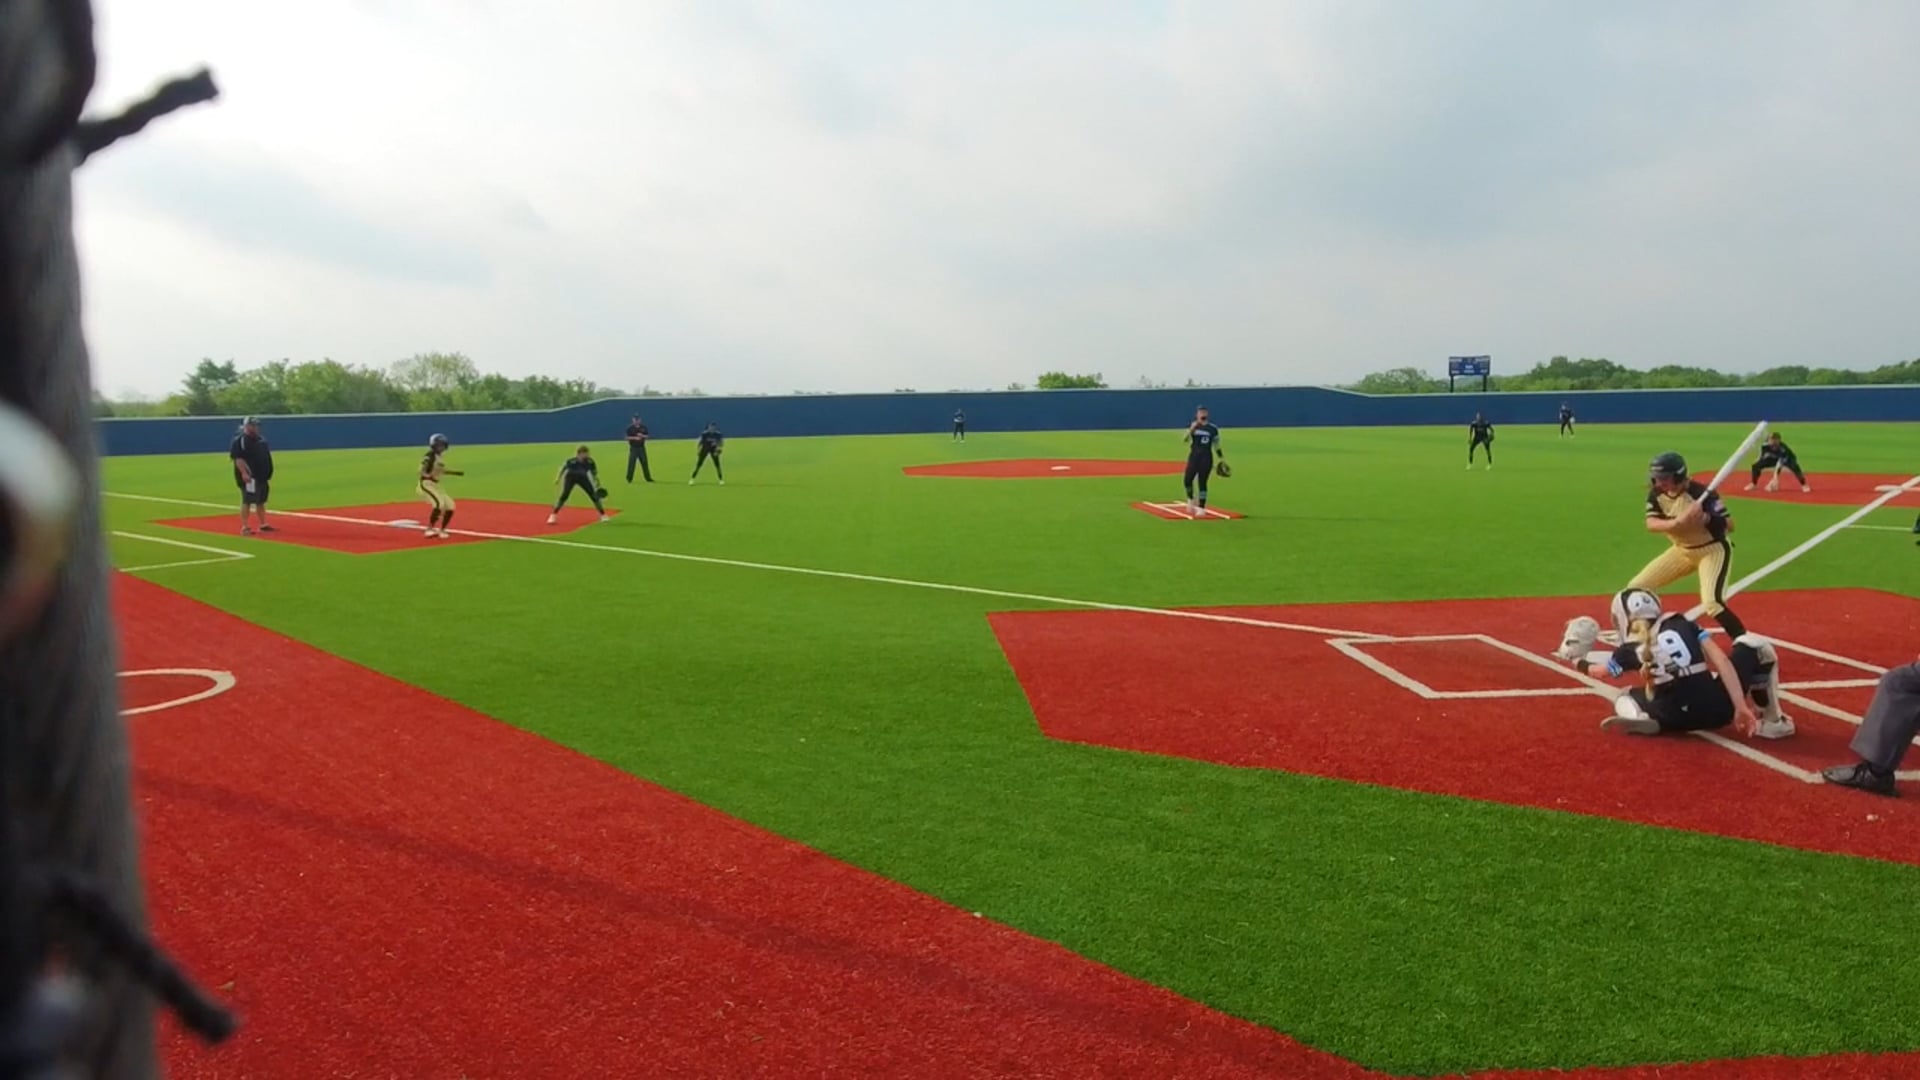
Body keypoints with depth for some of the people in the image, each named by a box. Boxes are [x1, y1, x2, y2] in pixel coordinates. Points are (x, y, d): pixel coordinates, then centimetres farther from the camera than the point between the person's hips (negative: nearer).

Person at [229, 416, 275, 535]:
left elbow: (267, 456, 22)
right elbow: (238, 458, -19)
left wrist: (269, 472, 19)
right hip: (249, 477, -8)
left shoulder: (261, 439, 16)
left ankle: (263, 525, 22)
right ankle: (244, 528, -6)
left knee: (261, 501, 14)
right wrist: (244, 473, -28)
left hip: (262, 476, 8)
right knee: (247, 501, -8)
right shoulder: (239, 440, -10)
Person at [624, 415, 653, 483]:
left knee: (644, 463, 6)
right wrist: (634, 438, -20)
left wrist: (642, 436, -14)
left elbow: (647, 436, 7)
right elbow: (627, 437, -6)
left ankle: (648, 478, 12)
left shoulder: (643, 427, 6)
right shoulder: (630, 427, -3)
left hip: (641, 448, 3)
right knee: (631, 463, -5)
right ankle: (629, 479, 1)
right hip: (633, 448, -3)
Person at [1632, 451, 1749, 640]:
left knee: (1712, 603, -25)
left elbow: (1729, 525, -26)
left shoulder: (1701, 493, -27)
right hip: (1681, 550, 6)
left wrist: (1705, 517, -46)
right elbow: (1651, 524, -23)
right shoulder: (1656, 494, -11)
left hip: (1712, 549, -6)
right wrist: (1678, 522, -42)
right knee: (1636, 588, 4)